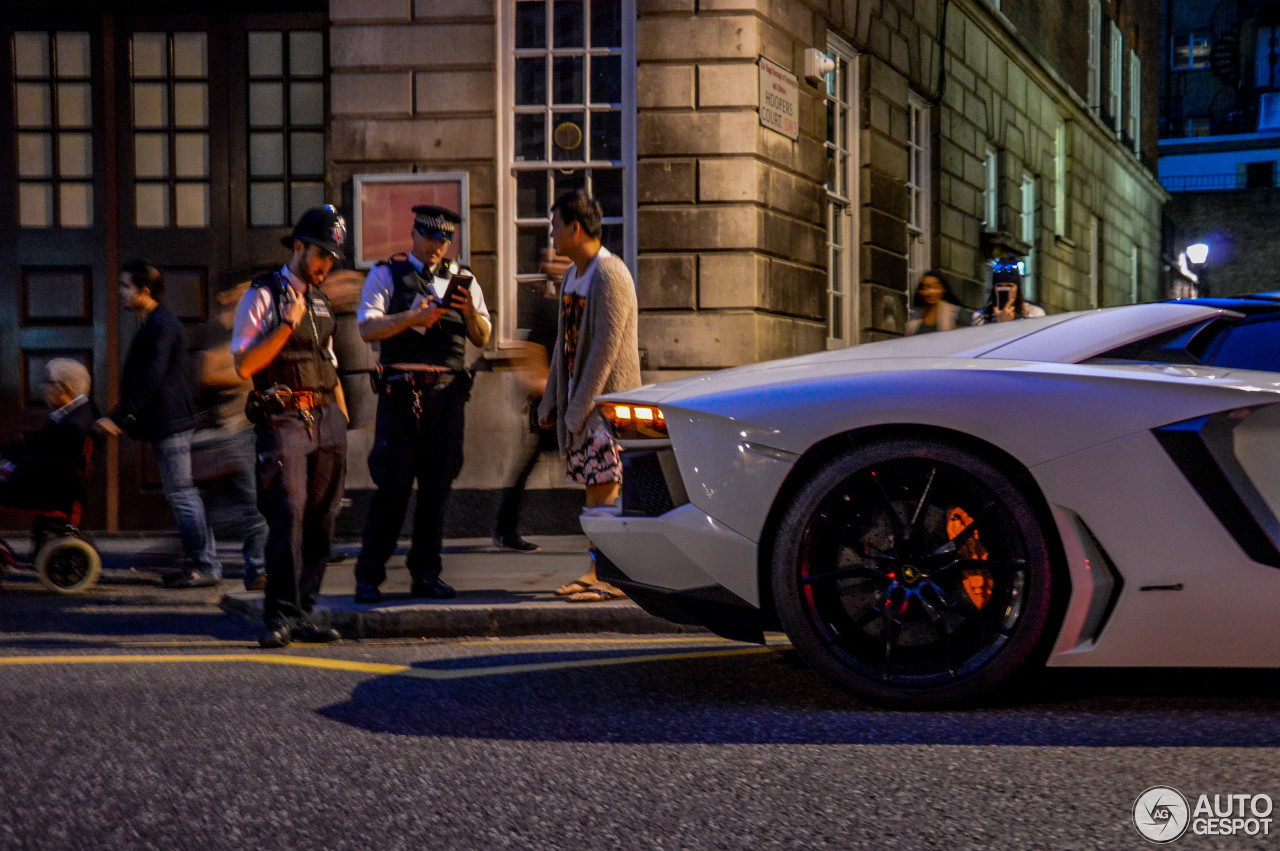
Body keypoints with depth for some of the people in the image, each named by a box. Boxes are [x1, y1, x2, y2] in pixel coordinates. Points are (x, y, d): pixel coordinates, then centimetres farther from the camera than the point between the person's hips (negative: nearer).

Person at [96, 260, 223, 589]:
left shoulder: (161, 324, -15)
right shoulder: (152, 323, 17)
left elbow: (151, 376, -21)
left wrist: (120, 416, -22)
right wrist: (123, 416, 23)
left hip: (169, 422, -11)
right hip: (164, 422, 11)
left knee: (181, 493, -8)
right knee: (181, 493, 12)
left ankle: (206, 565, -5)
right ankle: (196, 561, 16)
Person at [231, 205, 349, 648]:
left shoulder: (320, 302, 20)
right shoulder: (262, 296, -1)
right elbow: (244, 364, -9)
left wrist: (343, 422, 22)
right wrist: (287, 325, -15)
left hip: (325, 420, 7)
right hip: (283, 419, -7)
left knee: (320, 520, 3)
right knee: (288, 513, -16)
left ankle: (303, 614, 9)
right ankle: (279, 616, -13)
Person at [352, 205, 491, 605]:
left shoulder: (462, 279, 15)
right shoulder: (386, 274, 5)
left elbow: (482, 338, 11)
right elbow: (368, 328, -7)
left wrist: (470, 310, -9)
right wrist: (413, 317, -19)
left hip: (447, 392, 4)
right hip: (401, 392, -4)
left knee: (438, 485, 5)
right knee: (393, 486, -6)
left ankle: (426, 574, 13)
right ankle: (369, 575, 1)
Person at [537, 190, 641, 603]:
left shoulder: (610, 276, -14)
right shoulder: (572, 275, 16)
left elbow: (606, 348, -19)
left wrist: (580, 408, -20)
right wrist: (551, 401, 16)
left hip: (607, 398, -9)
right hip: (579, 398, 9)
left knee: (605, 488, -9)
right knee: (593, 489, 9)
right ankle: (597, 571, 12)